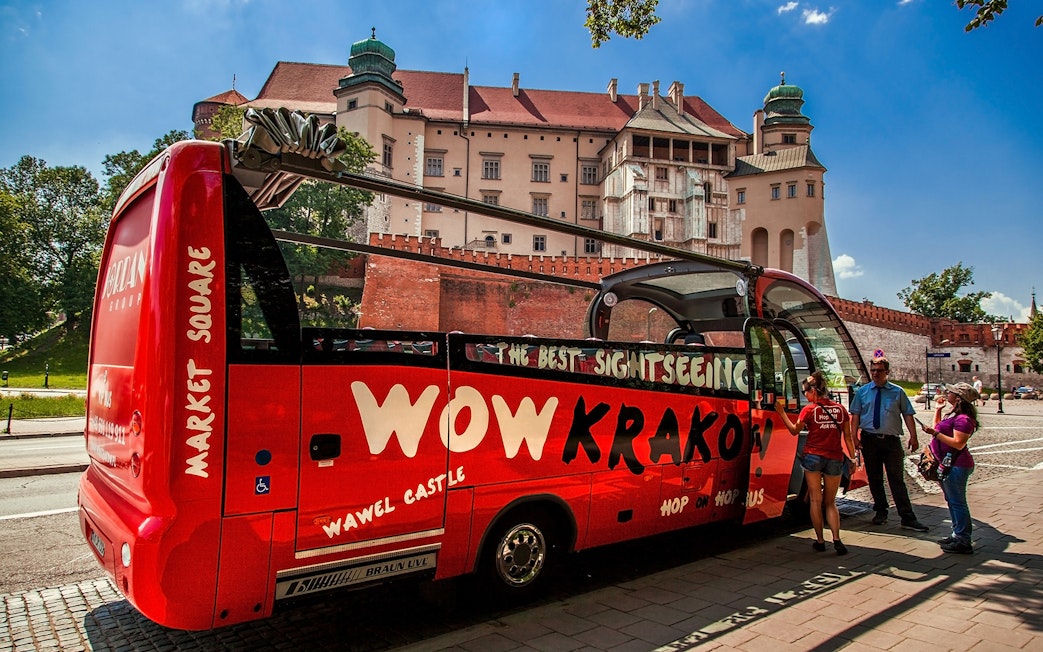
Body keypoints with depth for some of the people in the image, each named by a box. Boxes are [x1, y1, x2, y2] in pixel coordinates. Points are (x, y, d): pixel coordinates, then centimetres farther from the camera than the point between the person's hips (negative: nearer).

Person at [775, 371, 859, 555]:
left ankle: (820, 541, 9)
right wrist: (853, 457, 10)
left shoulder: (809, 409, -7)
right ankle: (836, 539, -3)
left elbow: (794, 430, 3)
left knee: (816, 500, 7)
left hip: (813, 457, -3)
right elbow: (848, 437, 5)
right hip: (835, 459, 3)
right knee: (830, 502, 13)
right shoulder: (840, 409, 4)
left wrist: (782, 413, 8)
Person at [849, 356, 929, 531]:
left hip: (891, 440, -2)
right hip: (869, 440, 2)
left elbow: (907, 414, 1)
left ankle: (908, 518, 0)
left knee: (897, 479, -4)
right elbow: (855, 415, 4)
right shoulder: (862, 392, 7)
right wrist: (854, 436, -5)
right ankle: (880, 512, 24)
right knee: (874, 478, 10)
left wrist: (913, 436, -8)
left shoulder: (898, 392, 4)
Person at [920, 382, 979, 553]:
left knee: (957, 502, -5)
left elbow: (958, 444, -24)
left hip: (956, 466, -11)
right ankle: (957, 535, 27)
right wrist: (938, 410, 21)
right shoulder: (954, 415, 15)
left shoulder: (963, 419, -19)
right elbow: (938, 428, 26)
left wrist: (935, 433, -23)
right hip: (949, 464, 11)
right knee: (952, 501, 17)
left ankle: (963, 542, 1)